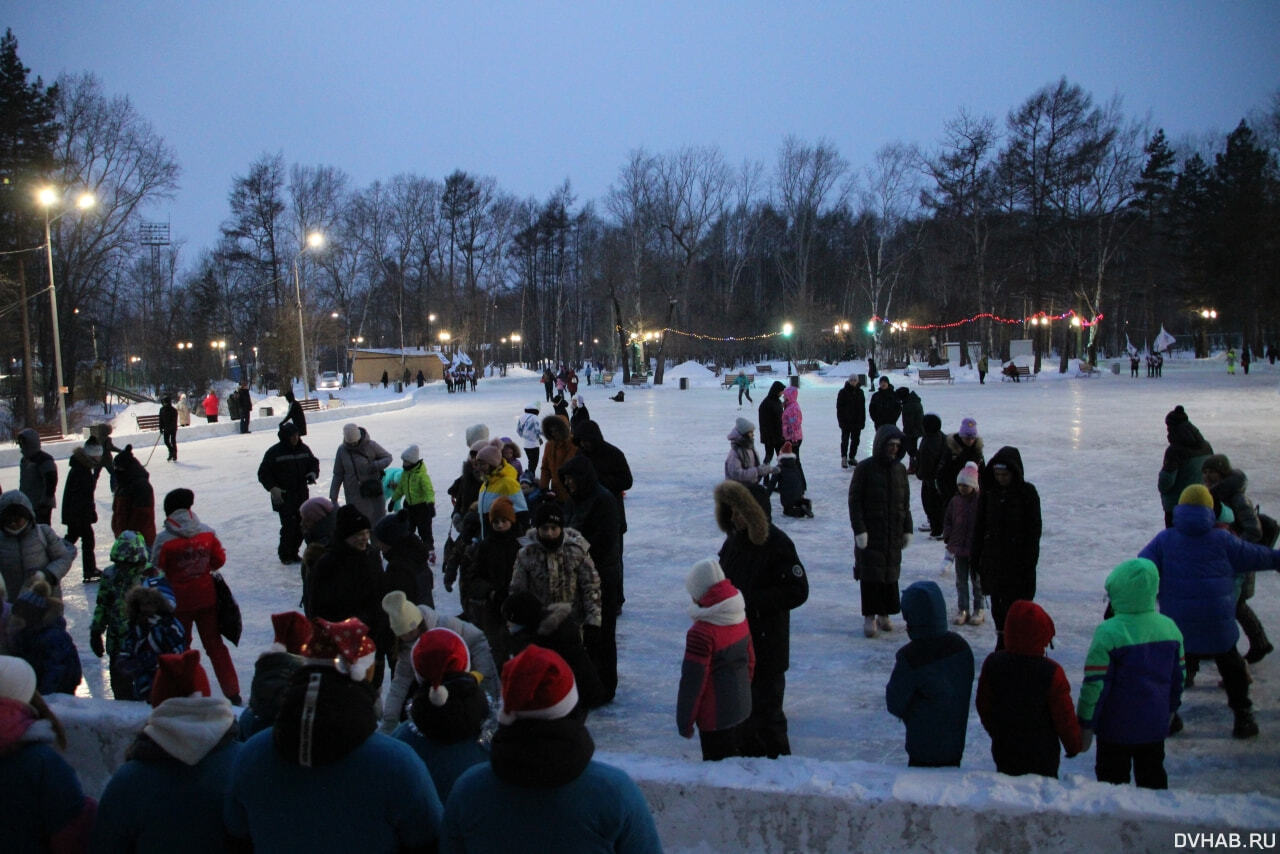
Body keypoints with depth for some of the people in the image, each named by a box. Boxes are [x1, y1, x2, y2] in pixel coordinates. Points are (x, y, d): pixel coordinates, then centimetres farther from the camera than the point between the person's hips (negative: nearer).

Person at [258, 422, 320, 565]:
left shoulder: (303, 449, 7)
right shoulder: (274, 452, -8)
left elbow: (314, 462, 22)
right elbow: (263, 473, -3)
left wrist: (313, 474, 1)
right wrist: (273, 488, -14)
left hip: (302, 494, 5)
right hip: (283, 496, -5)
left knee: (301, 526, 6)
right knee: (289, 526, -9)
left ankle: (294, 553, 21)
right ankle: (285, 555, 8)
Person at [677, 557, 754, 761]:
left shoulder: (701, 632, -26)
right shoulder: (740, 618, 0)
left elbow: (692, 681, -20)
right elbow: (750, 661, 12)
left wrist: (684, 722, -9)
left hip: (714, 716, -8)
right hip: (740, 706, 8)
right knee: (731, 751, 24)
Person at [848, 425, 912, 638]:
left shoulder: (899, 469, 10)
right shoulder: (865, 468, -5)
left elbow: (905, 502, 17)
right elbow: (854, 500, -7)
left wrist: (907, 529, 12)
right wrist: (859, 530, -13)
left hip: (894, 533, 5)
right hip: (871, 533, -5)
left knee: (891, 574, 7)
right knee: (870, 574, -5)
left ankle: (884, 615, 18)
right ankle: (869, 618, 1)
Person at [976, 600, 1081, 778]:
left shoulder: (992, 664, -9)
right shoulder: (1051, 672, -20)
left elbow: (984, 707, 3)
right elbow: (1064, 717, -11)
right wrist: (1074, 746, 7)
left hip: (1004, 752, 3)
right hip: (1042, 757, -3)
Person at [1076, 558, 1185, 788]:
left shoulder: (1109, 633, -21)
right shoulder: (1170, 628, -1)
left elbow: (1095, 685, -19)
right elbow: (1178, 677, 10)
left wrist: (1085, 726, -9)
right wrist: (1171, 709, 26)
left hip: (1116, 728, -5)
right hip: (1155, 725, 6)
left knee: (1112, 778, 8)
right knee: (1153, 777, 20)